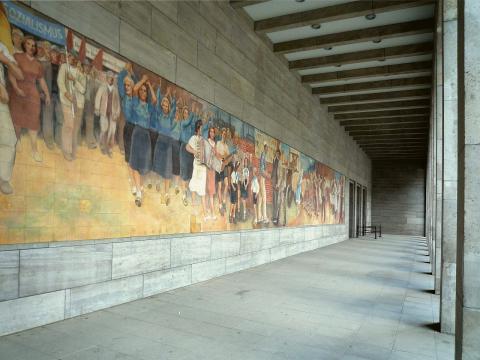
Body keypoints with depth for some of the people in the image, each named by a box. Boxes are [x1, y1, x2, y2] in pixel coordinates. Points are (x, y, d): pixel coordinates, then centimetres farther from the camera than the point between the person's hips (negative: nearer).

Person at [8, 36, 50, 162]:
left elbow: (42, 81, 15)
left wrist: (47, 95, 11)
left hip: (32, 93, 2)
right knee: (17, 118, 7)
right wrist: (16, 88, -21)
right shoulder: (17, 57, -2)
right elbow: (11, 74, -10)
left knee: (33, 120, -3)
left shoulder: (38, 64, 11)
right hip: (17, 92, -2)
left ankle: (34, 149, -3)